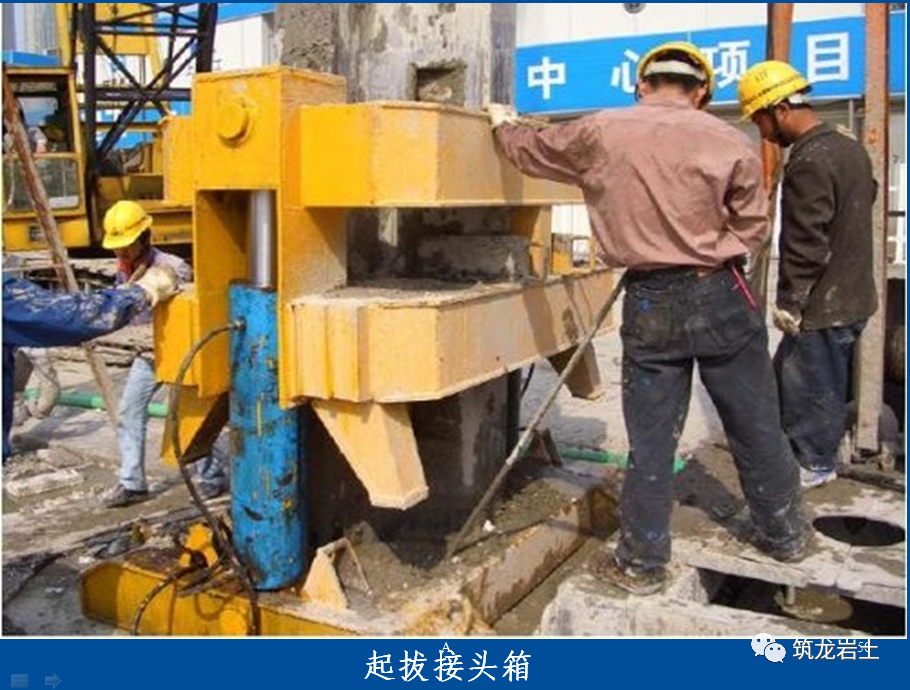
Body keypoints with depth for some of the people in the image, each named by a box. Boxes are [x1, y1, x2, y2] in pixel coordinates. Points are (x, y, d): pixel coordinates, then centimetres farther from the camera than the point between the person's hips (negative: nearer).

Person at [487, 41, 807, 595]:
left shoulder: (599, 134, 1)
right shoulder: (729, 141, -2)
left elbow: (531, 150, 16)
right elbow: (753, 229, -1)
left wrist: (504, 123, 37)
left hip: (650, 303, 0)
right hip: (722, 295, 0)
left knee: (651, 439, 9)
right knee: (756, 425, 15)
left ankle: (642, 562, 19)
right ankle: (784, 534, 33)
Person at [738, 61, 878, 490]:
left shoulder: (809, 162, -22)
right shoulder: (850, 148, 9)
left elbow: (806, 244, -23)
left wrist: (788, 302, -14)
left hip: (822, 306, -9)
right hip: (851, 294, 10)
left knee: (812, 385, 6)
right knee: (789, 375, 20)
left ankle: (814, 464, 21)